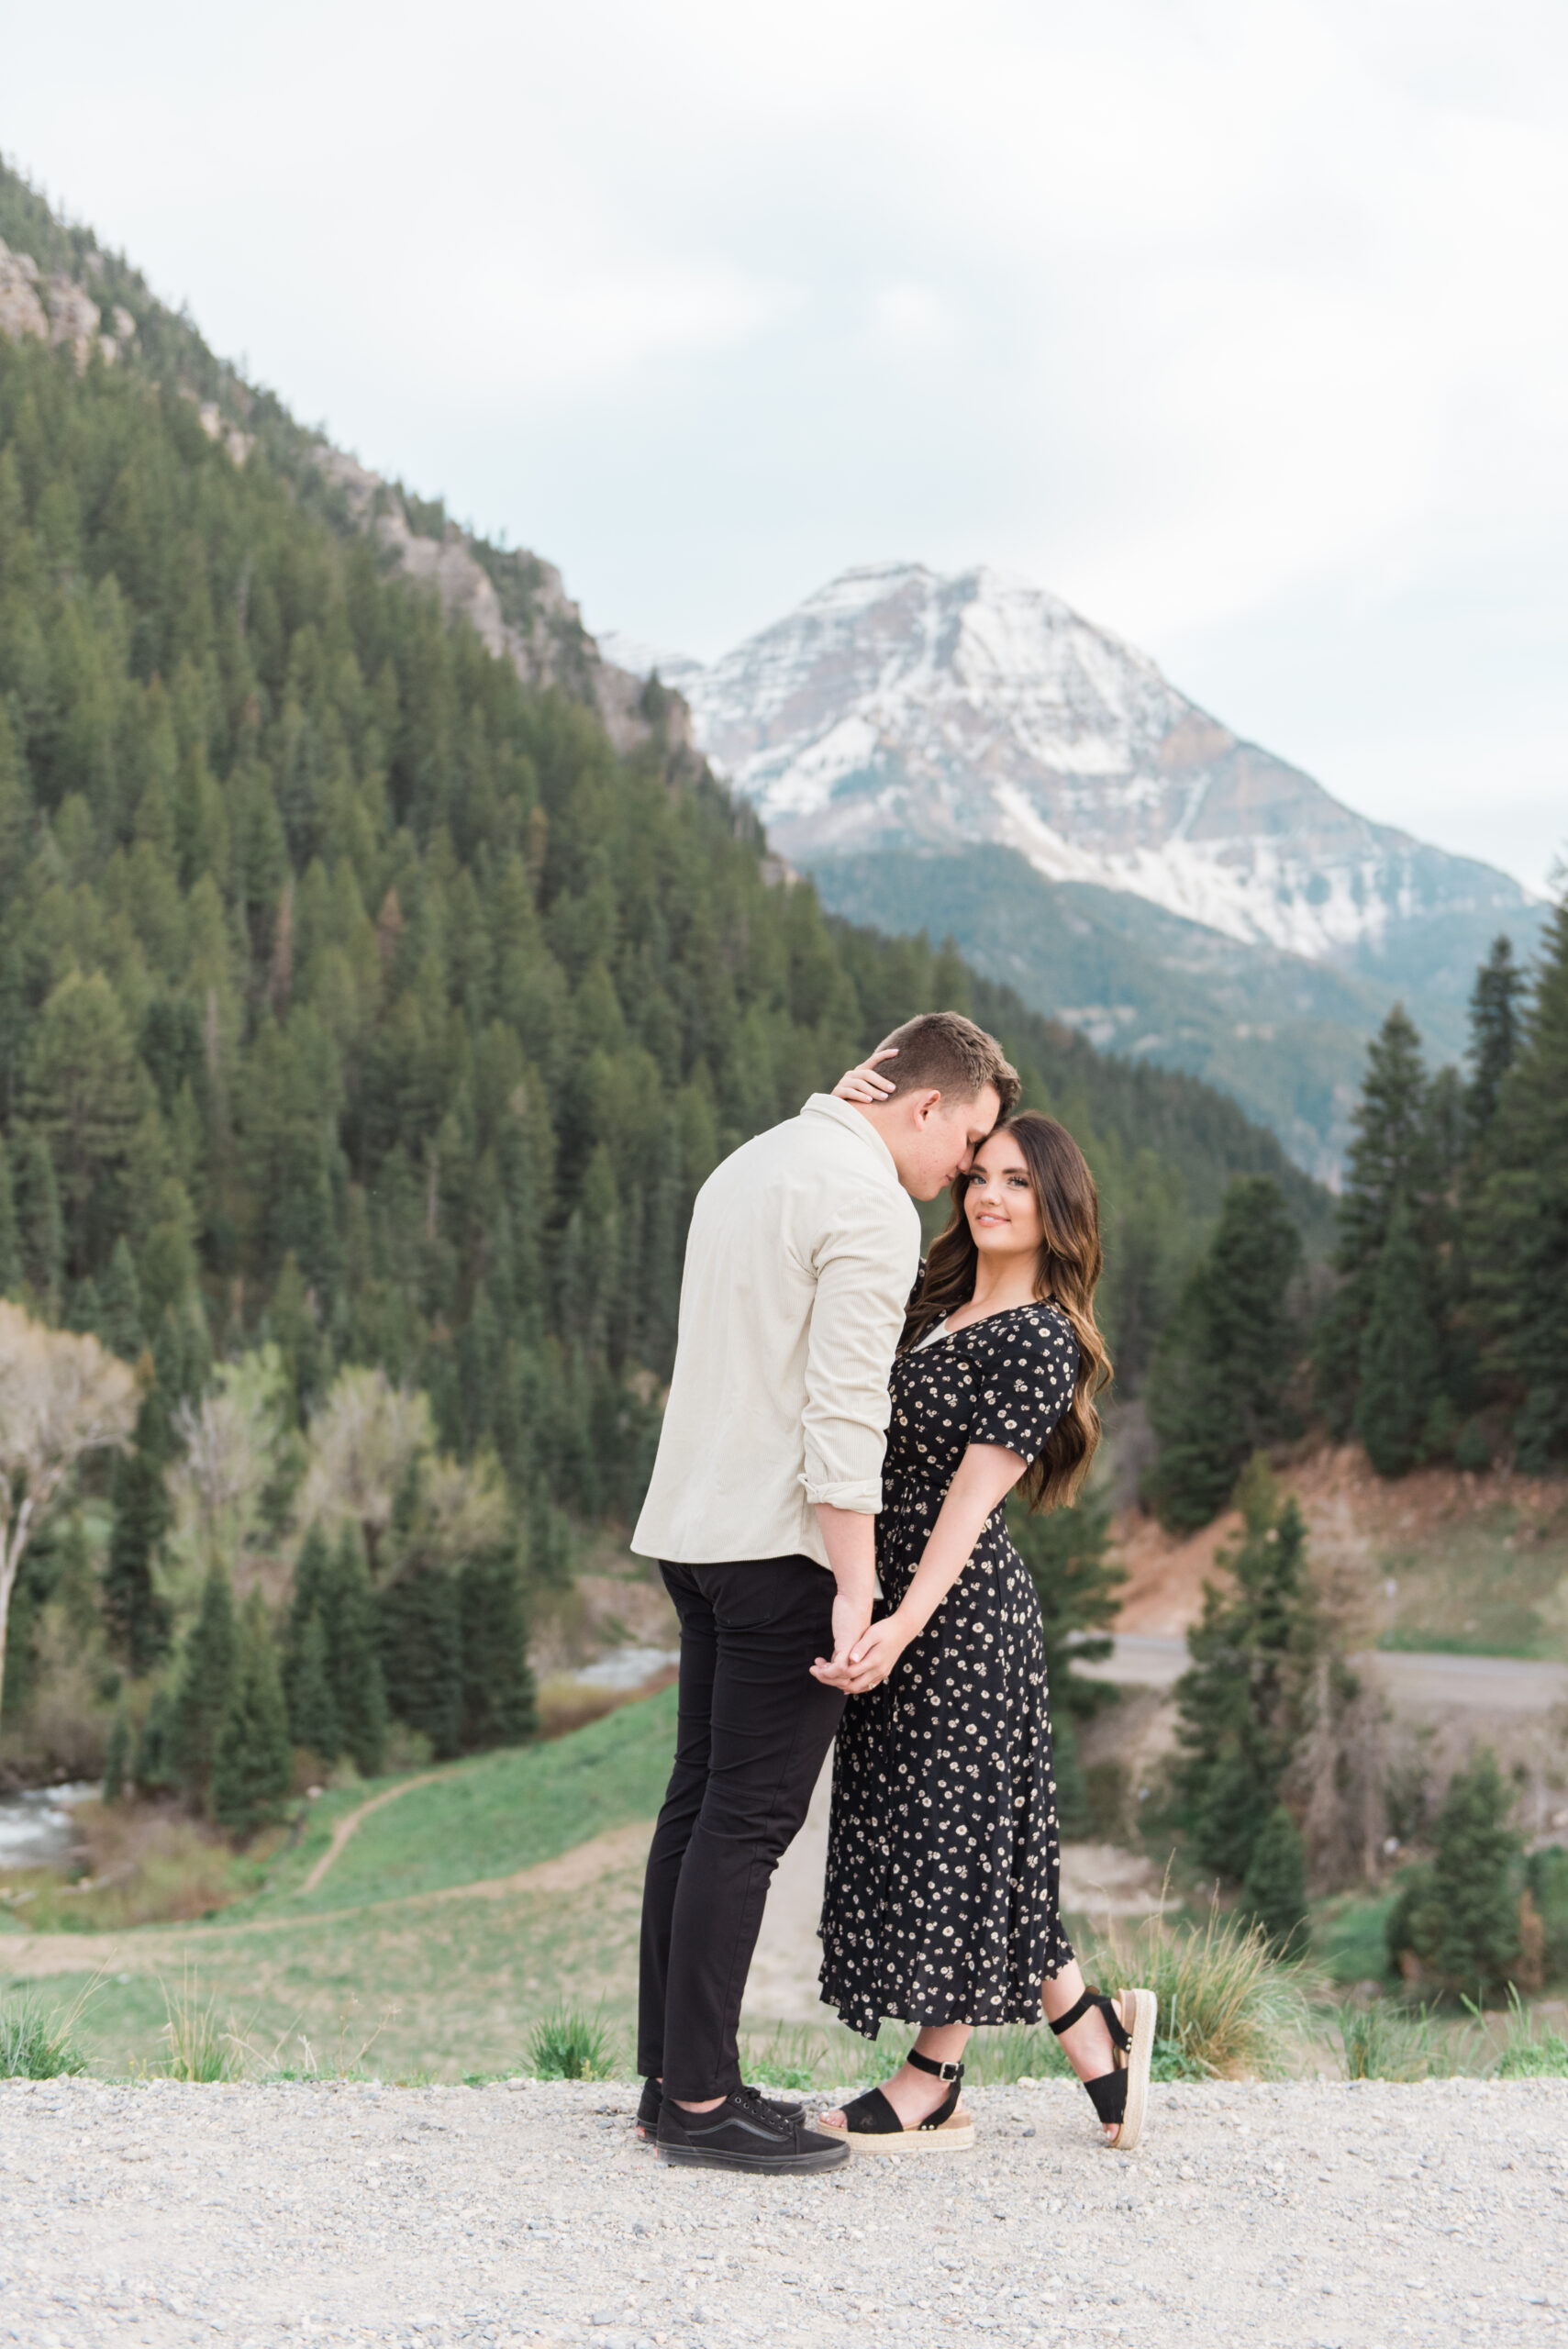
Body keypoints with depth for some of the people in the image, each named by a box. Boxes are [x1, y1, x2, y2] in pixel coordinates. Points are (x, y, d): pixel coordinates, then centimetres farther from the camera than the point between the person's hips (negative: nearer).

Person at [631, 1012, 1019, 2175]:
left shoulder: (748, 1166, 18)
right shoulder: (872, 1208, -12)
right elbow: (844, 1412, -19)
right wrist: (857, 1589, -19)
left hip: (694, 1530, 9)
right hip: (782, 1547, -9)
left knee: (699, 1803, 11)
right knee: (748, 1817, -6)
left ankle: (672, 2078, 16)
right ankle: (701, 2100, -2)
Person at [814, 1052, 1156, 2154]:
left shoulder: (1043, 1339, -11)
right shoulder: (933, 1305, 11)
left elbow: (971, 1496, -20)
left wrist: (904, 1624, -28)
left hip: (963, 1611, -8)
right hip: (903, 1600, 8)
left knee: (946, 1827, 1)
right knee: (966, 1843, 13)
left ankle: (934, 2088, 15)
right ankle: (1097, 2032, 26)